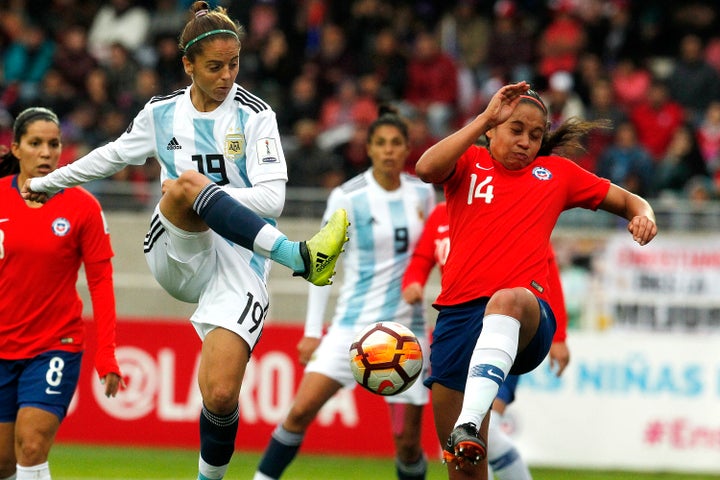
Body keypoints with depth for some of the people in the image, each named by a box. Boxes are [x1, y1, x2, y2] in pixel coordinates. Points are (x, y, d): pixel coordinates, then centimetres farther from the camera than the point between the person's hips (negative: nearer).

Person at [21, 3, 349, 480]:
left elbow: (270, 198, -9)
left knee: (221, 396, -19)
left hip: (239, 263, -2)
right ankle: (300, 257, -44)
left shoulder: (254, 115, -1)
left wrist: (206, 190, -16)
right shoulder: (161, 113, 9)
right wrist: (49, 182, 36)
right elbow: (112, 155, 27)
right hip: (177, 256, 2)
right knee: (185, 183, -34)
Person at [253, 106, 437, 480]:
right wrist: (312, 330, -5)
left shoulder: (422, 193, 4)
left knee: (407, 440, 0)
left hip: (407, 324, 2)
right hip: (354, 320, -2)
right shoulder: (347, 197, -6)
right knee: (301, 410, -16)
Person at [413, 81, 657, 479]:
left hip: (527, 317, -2)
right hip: (458, 312, 2)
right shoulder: (468, 164, 15)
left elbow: (629, 201, 26)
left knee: (508, 300, -41)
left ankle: (471, 425, -59)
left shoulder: (557, 173, 18)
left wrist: (643, 216, 2)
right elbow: (426, 169, -8)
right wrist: (485, 118, -9)